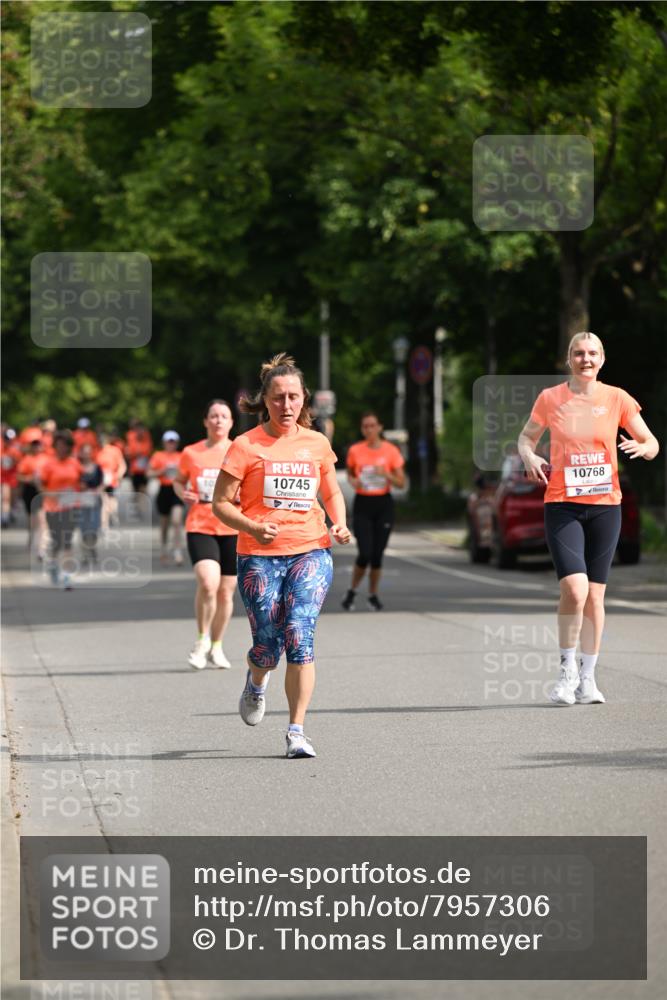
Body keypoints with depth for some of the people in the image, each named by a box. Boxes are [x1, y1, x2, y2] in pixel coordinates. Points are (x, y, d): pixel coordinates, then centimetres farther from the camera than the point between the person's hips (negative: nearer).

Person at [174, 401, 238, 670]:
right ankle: (202, 640, -1)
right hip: (200, 527, -2)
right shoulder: (191, 453, 4)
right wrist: (183, 493, -3)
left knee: (226, 592, 7)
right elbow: (178, 480, 19)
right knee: (207, 582, -22)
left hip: (233, 529, 2)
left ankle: (216, 647, 26)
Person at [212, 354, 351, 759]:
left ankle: (297, 731, -11)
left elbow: (332, 493, 23)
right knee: (268, 647, -1)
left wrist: (340, 525, 3)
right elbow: (221, 502, 0)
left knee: (299, 638, -16)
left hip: (311, 551, 1)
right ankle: (256, 682, 37)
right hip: (260, 557, -1)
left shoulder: (317, 444, 9)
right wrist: (252, 527, -17)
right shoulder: (246, 446, -2)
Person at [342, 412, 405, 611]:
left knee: (377, 555, 2)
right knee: (365, 553, -12)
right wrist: (353, 481, -6)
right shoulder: (355, 451, -1)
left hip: (383, 504, 1)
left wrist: (386, 474, -18)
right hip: (362, 505, -1)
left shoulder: (391, 451, -2)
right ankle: (352, 592, 10)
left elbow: (401, 483, 0)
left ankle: (373, 595, 20)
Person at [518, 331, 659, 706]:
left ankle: (588, 678, 17)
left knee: (595, 594, 5)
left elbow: (652, 443, 8)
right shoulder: (550, 399, 2)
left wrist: (642, 447, -16)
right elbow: (527, 437, 16)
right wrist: (529, 457, -6)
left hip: (605, 505, 2)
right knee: (574, 588, -18)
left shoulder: (617, 399, 2)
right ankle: (568, 670, 0)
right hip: (562, 504, -1)